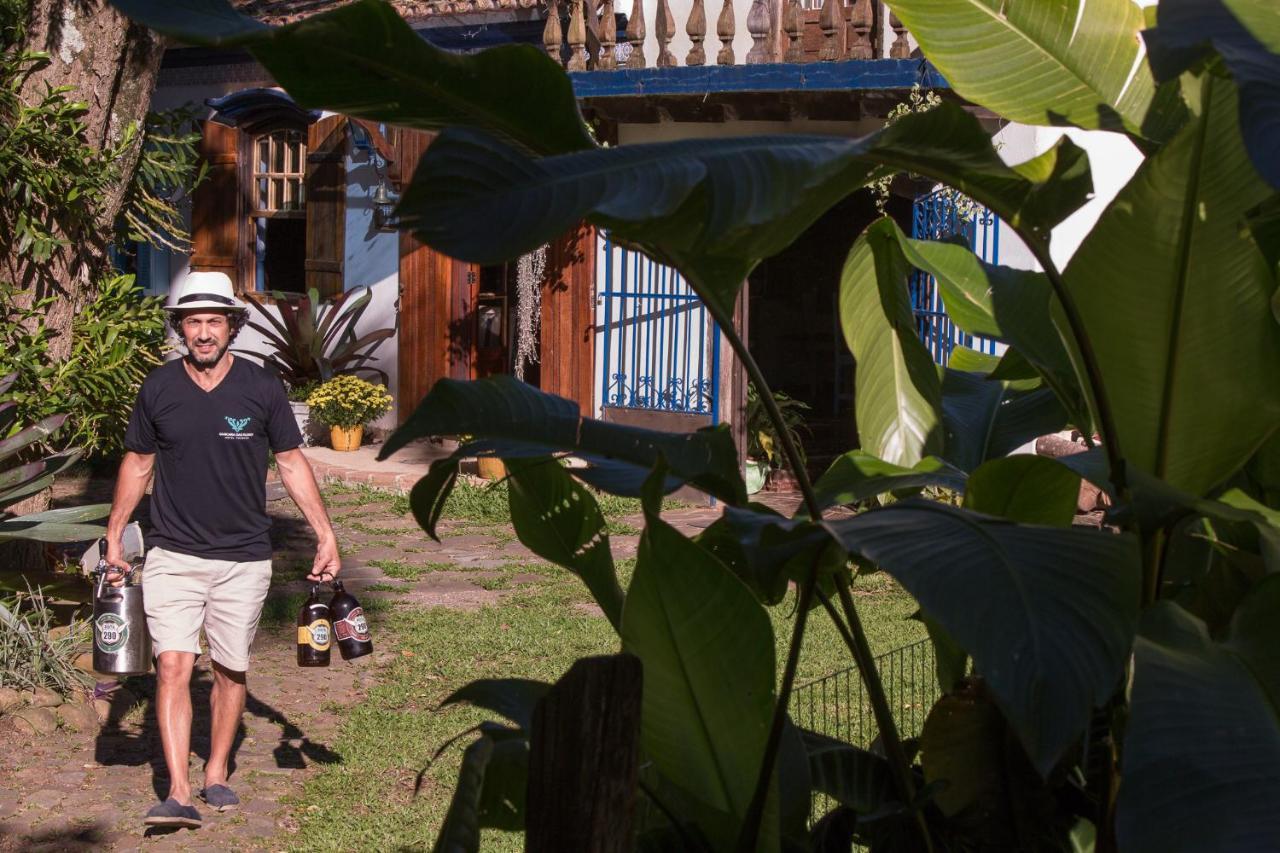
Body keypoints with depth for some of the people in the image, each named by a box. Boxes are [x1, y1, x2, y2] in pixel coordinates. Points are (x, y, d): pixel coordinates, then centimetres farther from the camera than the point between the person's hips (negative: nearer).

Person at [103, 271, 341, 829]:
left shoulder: (262, 389, -4)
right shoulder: (158, 389, -1)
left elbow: (292, 463, 4)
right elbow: (137, 463, 11)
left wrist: (326, 536, 0)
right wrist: (114, 538, 11)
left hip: (244, 559, 0)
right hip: (173, 556, 0)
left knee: (230, 671, 9)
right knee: (172, 666, -11)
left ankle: (217, 774, 26)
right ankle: (178, 794, -13)